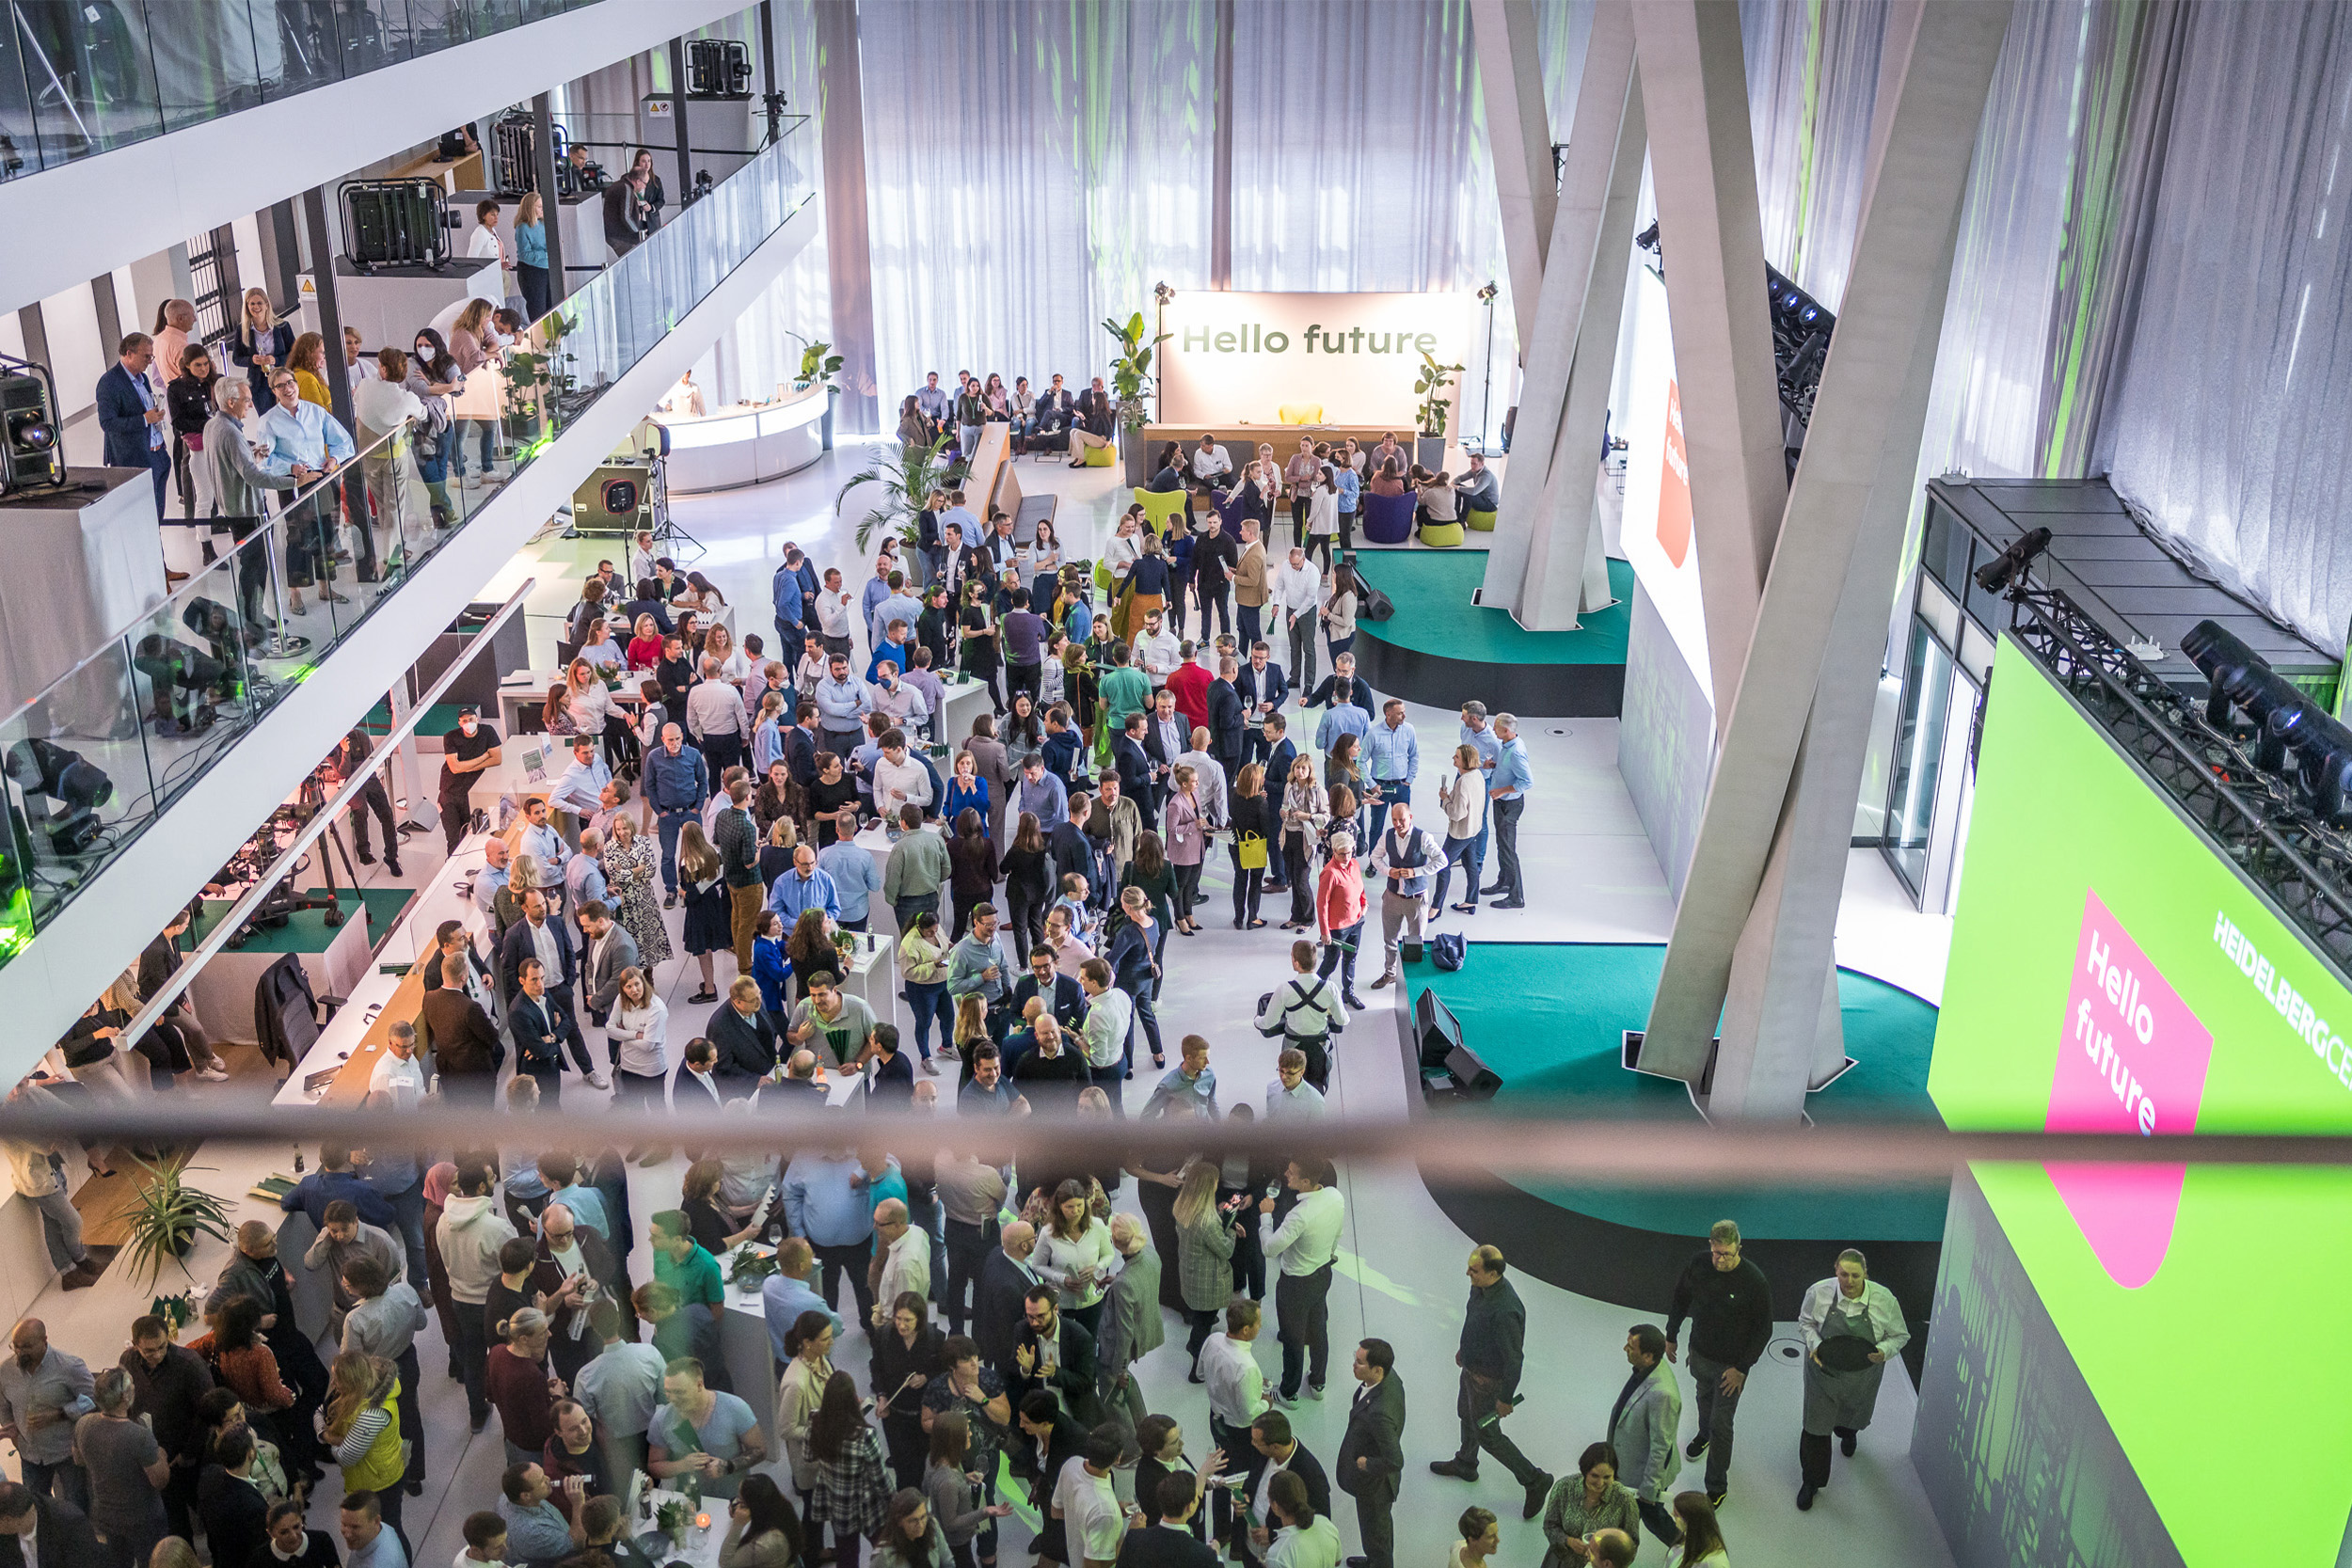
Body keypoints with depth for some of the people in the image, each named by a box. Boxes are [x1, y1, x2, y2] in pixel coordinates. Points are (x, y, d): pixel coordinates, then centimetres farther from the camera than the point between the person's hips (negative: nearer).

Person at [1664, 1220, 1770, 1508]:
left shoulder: (1755, 1281, -27)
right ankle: (1704, 1434, 62)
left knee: (1721, 1424, 4)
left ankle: (1717, 1487, 20)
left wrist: (1742, 1368, -15)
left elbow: (1763, 1329, -16)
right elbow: (1681, 1297, 4)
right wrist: (1671, 1335, 11)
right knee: (1703, 1397, 30)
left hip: (1731, 1364, -4)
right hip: (1700, 1354, 4)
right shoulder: (1697, 1264, -16)